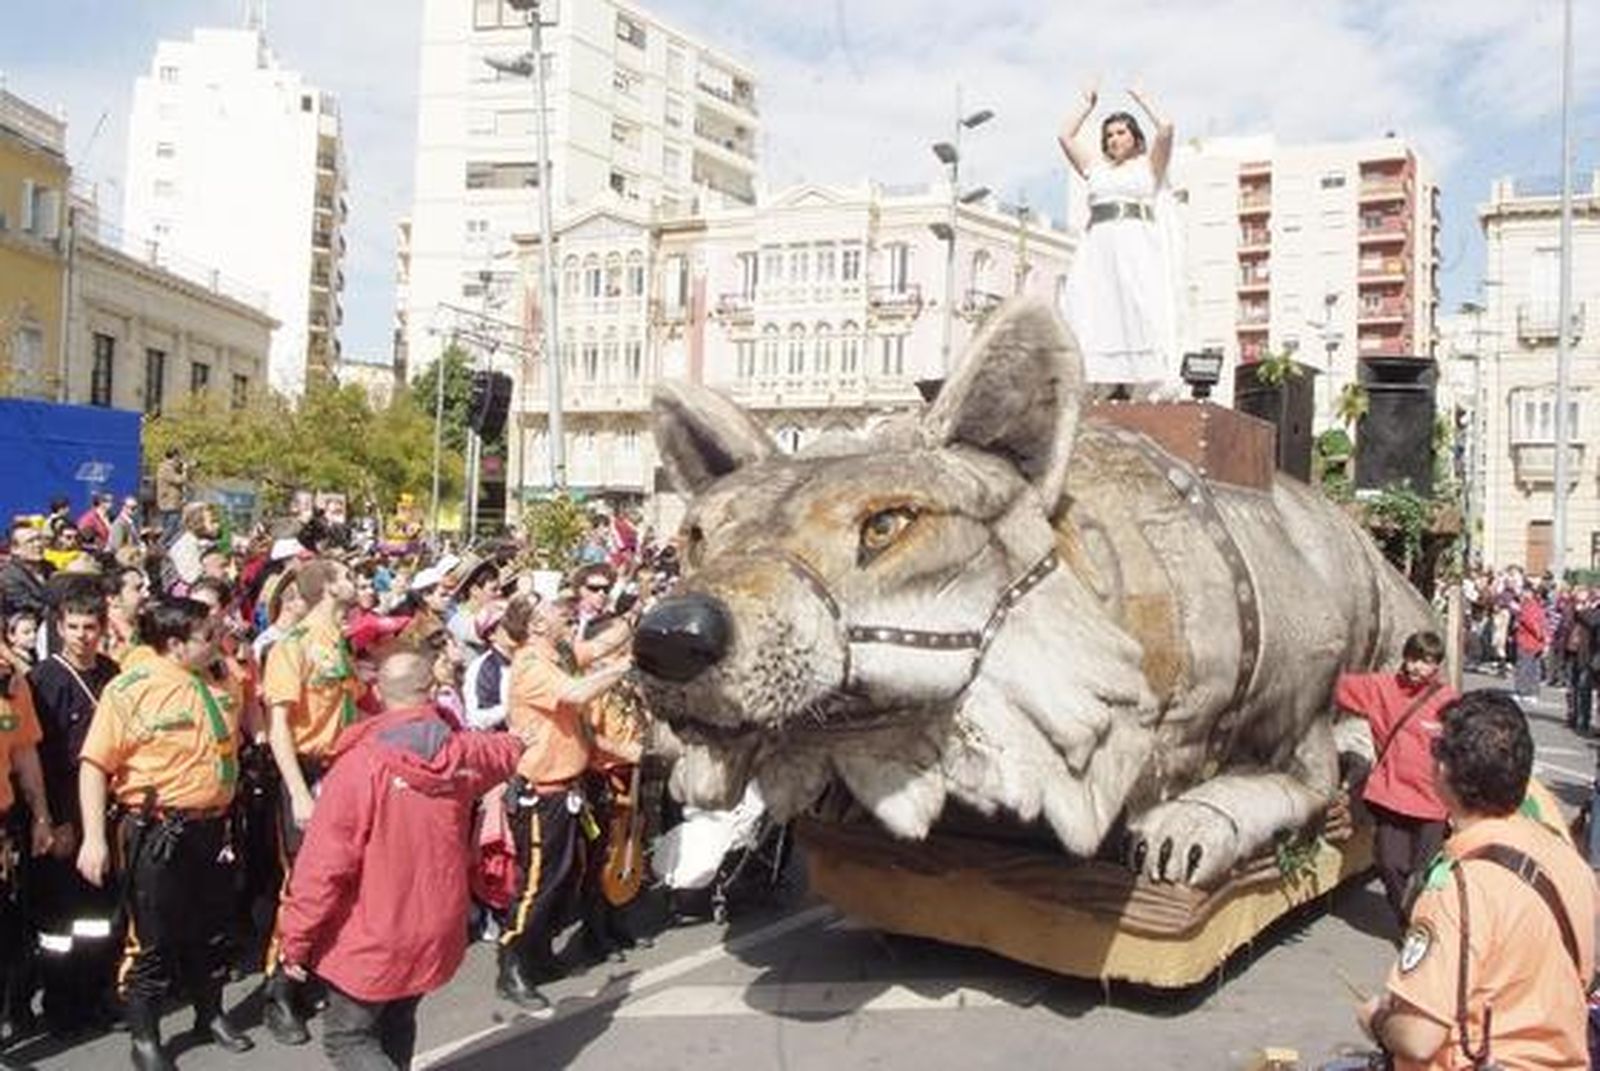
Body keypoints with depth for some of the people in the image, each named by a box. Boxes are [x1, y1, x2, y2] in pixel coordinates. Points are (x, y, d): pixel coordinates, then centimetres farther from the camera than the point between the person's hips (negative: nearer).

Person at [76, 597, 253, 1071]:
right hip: (158, 832, -6)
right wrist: (94, 837, -20)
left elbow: (240, 737, 21)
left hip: (214, 828, 6)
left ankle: (211, 1013, 36)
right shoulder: (129, 690, -13)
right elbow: (95, 766, -14)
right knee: (153, 939, 5)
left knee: (211, 930, 18)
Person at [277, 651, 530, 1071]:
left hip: (371, 938, -5)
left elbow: (323, 866, -21)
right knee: (396, 1027, 24)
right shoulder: (463, 754, -5)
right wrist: (518, 740, 45)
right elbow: (506, 752, 20)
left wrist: (296, 941, -8)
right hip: (436, 930, 6)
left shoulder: (360, 764, -22)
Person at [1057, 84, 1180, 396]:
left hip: (1138, 250, -3)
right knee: (1092, 314, -16)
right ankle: (1113, 384, -24)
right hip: (1099, 249, 3)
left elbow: (1166, 129, 2)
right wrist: (1088, 105, 30)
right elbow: (1065, 136, 22)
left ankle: (1129, 384, -27)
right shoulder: (1096, 167, 25)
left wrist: (1142, 99, 15)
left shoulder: (1149, 166, 17)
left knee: (1138, 312, -17)